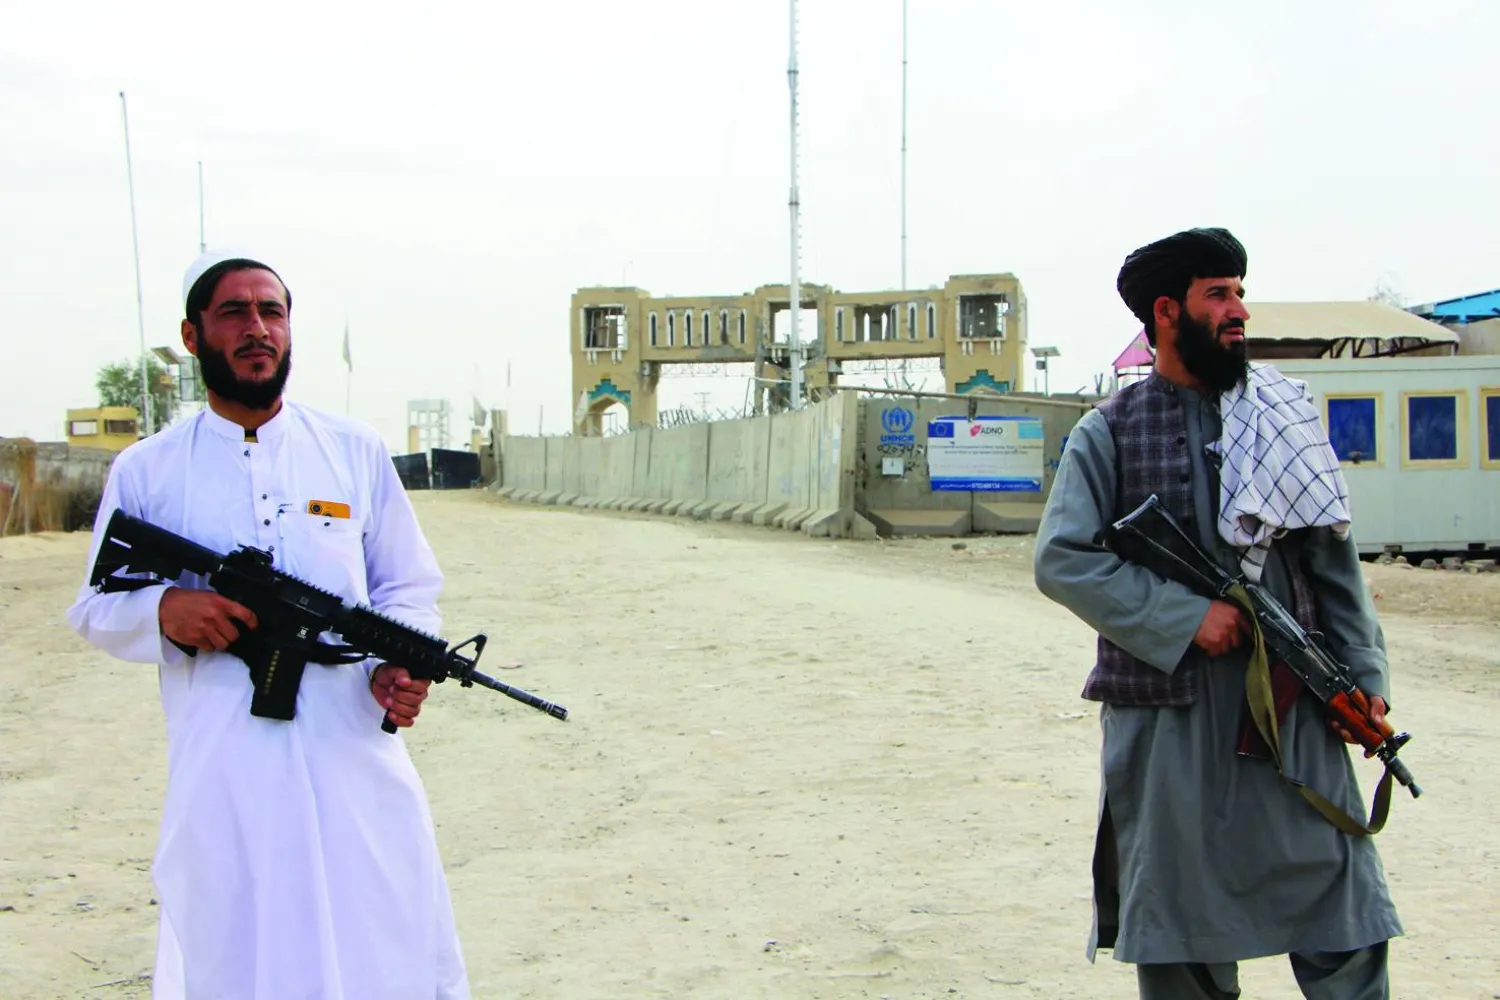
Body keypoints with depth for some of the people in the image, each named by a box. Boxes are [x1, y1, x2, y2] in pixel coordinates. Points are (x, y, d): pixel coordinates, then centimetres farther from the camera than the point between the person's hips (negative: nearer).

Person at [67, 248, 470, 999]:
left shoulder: (356, 453, 8)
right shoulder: (145, 472, 5)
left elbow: (407, 588, 10)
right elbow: (95, 608, 9)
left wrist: (400, 665, -10)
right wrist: (162, 609, -13)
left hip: (354, 756, 1)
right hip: (221, 778, 0)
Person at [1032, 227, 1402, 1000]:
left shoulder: (1282, 416, 11)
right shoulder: (1110, 433, 1)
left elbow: (1333, 556, 11)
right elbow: (1061, 559, -8)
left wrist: (1364, 672, 2)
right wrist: (1186, 616, -15)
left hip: (1295, 709, 2)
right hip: (1168, 713, -2)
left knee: (1347, 933, 1)